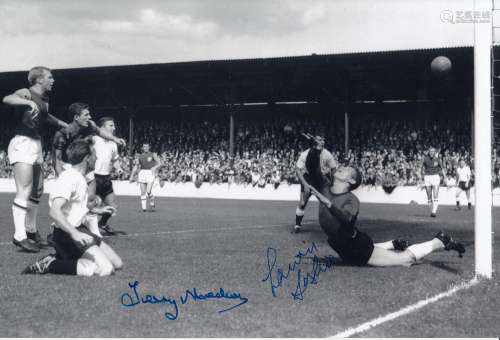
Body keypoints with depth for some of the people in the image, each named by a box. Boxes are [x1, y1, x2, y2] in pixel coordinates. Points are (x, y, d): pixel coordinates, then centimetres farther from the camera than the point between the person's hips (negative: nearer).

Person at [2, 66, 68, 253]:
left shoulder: (44, 100, 17)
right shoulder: (27, 93, -7)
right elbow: (7, 99, -28)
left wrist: (64, 124, 41)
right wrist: (29, 102, -41)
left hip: (37, 145, 9)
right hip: (23, 143, -9)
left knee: (37, 191, 15)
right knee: (24, 191, -15)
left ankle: (31, 231, 27)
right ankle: (19, 236, -18)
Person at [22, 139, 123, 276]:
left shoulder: (79, 177, 14)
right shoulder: (69, 178, -17)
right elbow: (54, 212, -29)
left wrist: (96, 210, 34)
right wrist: (75, 234, -39)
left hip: (80, 230, 10)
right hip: (67, 234, -10)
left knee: (117, 264, 5)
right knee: (105, 269, -25)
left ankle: (60, 257, 9)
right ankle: (50, 265, -15)